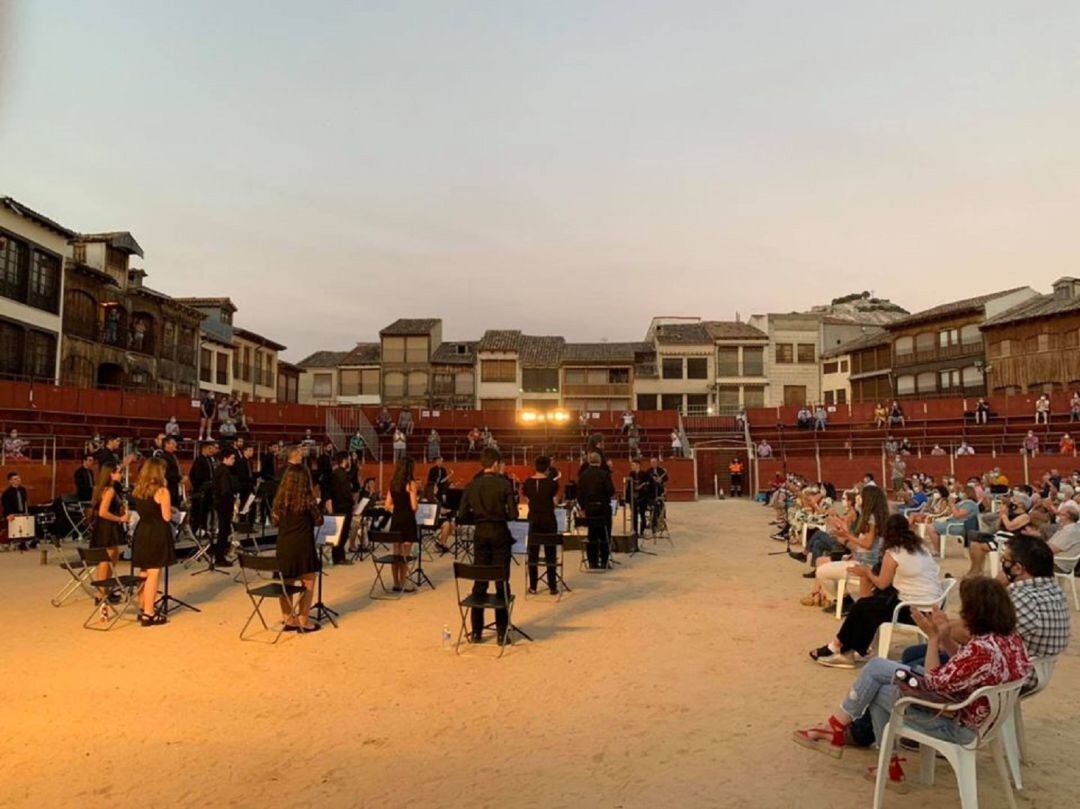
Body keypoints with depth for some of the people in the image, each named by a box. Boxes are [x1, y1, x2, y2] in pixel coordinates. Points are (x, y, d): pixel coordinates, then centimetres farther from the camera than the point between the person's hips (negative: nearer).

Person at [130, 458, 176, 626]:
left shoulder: (137, 490, 7)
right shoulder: (161, 491, -15)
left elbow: (141, 510, 16)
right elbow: (167, 517, -13)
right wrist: (169, 507, 2)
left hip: (142, 532, 8)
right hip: (156, 534, -7)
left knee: (144, 574, 18)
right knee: (153, 574, -2)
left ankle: (143, 609, 27)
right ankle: (148, 614, 2)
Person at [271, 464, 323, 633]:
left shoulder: (280, 497, 2)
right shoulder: (307, 498, -11)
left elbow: (274, 519, 12)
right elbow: (319, 520, -4)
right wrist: (315, 506, 13)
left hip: (284, 545, 5)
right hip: (302, 545, -5)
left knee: (286, 583, 14)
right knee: (307, 584, 7)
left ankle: (287, 620, 22)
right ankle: (303, 621, 9)